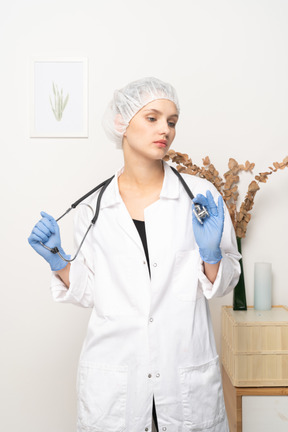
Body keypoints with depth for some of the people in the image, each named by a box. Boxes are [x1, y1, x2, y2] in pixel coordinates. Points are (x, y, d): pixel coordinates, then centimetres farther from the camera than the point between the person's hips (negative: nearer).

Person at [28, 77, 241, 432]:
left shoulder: (200, 196, -3)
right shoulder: (93, 208, 0)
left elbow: (224, 281, 3)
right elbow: (90, 293, 6)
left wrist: (211, 254, -16)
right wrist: (59, 263, -9)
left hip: (187, 373, 0)